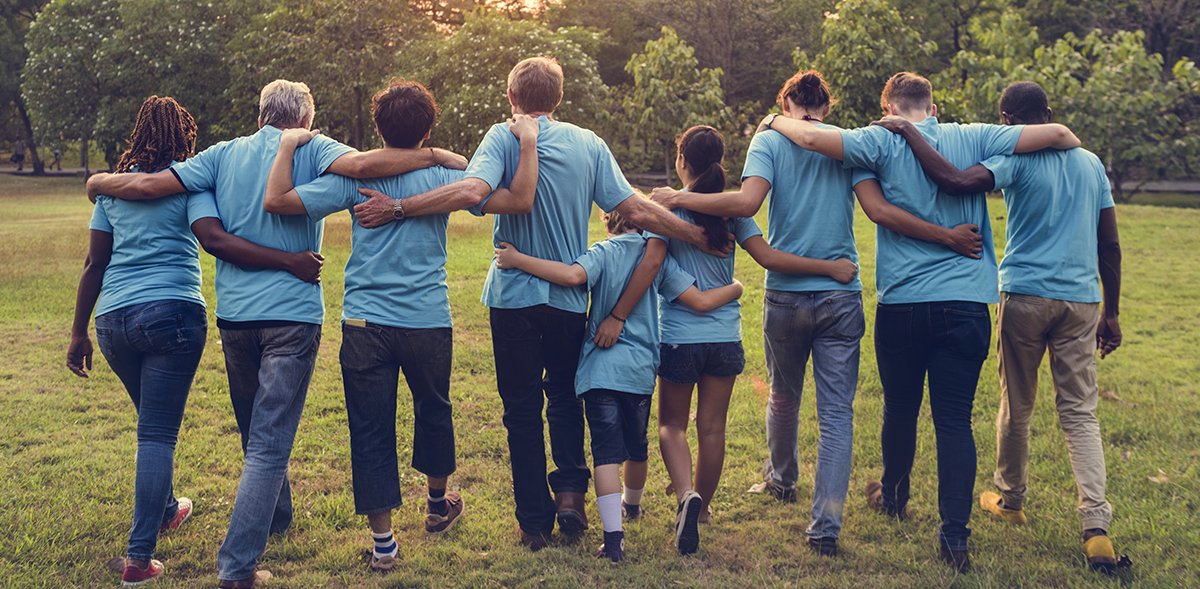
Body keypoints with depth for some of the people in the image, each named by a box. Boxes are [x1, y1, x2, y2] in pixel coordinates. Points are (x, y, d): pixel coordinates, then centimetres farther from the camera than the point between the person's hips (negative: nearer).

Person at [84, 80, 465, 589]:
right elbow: (360, 164, -22)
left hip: (234, 313, 5)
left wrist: (99, 182, 23)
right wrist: (436, 156, -15)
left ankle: (276, 517, 44)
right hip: (292, 313, -4)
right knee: (269, 442, -5)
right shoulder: (311, 149, -1)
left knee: (256, 432, 23)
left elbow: (147, 186, 4)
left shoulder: (225, 154, 9)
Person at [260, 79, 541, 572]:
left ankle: (382, 541, 8)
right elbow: (519, 199, -8)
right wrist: (528, 144, 1)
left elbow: (276, 201, -8)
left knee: (370, 430, 5)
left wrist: (287, 146, 6)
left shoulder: (354, 177, -3)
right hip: (428, 324, 1)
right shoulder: (443, 178, -2)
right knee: (433, 411, 23)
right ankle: (438, 504, 43)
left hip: (366, 325, -1)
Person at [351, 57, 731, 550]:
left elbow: (473, 191, -26)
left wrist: (397, 208, -23)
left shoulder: (504, 137, -7)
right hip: (571, 299, 2)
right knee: (565, 397, 23)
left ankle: (535, 522, 13)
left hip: (515, 295, -2)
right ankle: (570, 491, 9)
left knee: (522, 408, 9)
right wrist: (699, 236, 5)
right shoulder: (588, 144, 1)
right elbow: (636, 212, -3)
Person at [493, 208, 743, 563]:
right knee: (637, 446, 22)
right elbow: (701, 301, 1)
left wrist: (517, 260, -19)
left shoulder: (604, 252, -2)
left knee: (607, 451, -5)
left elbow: (574, 275, -24)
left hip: (600, 369, -3)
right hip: (641, 369, 3)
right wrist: (736, 288, 21)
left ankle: (613, 536, -15)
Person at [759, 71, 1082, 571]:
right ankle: (954, 535, -2)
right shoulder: (972, 139, 4)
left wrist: (776, 121, 6)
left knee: (900, 408, 19)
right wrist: (1074, 146, 24)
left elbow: (812, 137, -14)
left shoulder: (884, 142, -2)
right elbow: (1056, 133, 2)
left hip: (901, 303, -1)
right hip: (965, 303, 1)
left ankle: (894, 496, 41)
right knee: (955, 419, 2)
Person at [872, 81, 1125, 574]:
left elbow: (955, 181, -24)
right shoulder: (1091, 164, 12)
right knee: (1080, 413, 6)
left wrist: (909, 132, -13)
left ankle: (1010, 500, 31)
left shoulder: (1016, 159, -6)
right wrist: (1110, 312, 19)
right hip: (1081, 300, 4)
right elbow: (1110, 246, 13)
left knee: (1016, 406, 13)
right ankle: (1097, 526, -6)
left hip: (1025, 296, -4)